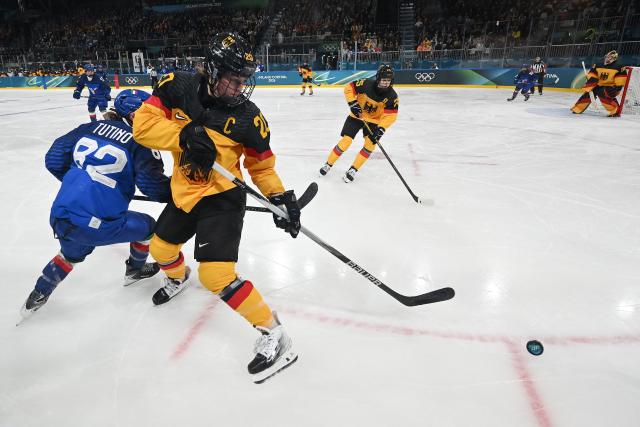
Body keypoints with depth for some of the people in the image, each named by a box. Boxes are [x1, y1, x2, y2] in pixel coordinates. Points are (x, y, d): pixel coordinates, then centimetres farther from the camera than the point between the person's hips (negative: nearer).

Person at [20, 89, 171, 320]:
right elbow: (152, 184, -17)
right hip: (98, 224, -7)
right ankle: (135, 270, 41)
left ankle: (37, 296, 44)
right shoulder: (140, 142, -7)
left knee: (72, 254, 37)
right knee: (147, 226, 21)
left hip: (60, 218, 7)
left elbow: (54, 160, 13)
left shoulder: (90, 127, 10)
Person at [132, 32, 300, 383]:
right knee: (161, 248, 26)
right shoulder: (179, 88, -8)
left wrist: (280, 197, -17)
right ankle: (178, 278, 63)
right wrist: (185, 134, -28)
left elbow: (262, 165, -4)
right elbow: (143, 123, -12)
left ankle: (272, 334, -5)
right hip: (184, 193, 6)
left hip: (221, 198, -5)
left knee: (216, 275, -18)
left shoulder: (248, 117, -14)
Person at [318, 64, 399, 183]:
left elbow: (390, 115, -22)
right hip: (357, 115, -1)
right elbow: (349, 88, -13)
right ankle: (328, 164, 11)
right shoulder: (367, 84, -23)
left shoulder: (392, 96, -20)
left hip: (374, 120, 2)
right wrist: (352, 103, -24)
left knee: (370, 144, -14)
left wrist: (381, 129, -34)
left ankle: (353, 169, 2)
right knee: (345, 141, -8)